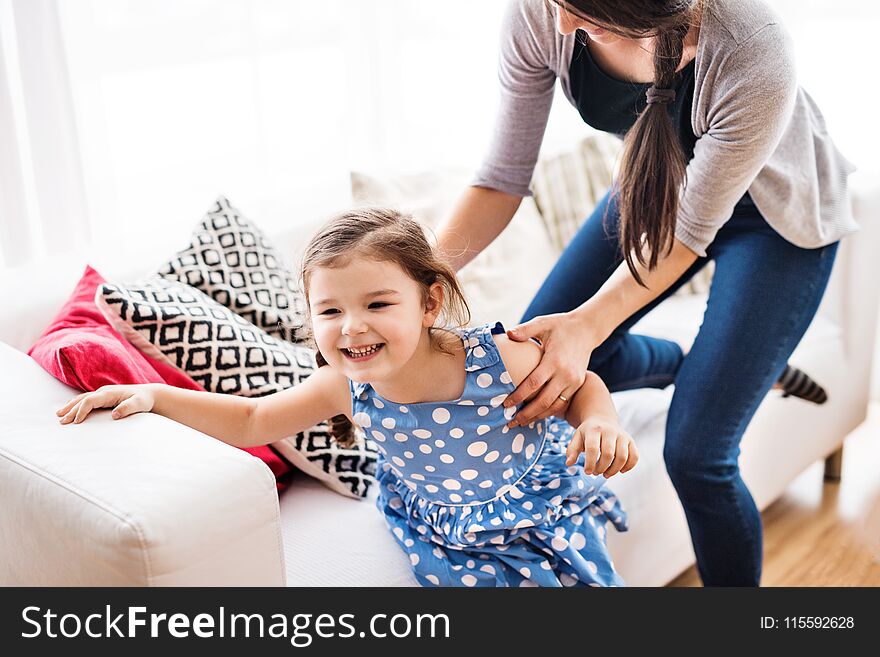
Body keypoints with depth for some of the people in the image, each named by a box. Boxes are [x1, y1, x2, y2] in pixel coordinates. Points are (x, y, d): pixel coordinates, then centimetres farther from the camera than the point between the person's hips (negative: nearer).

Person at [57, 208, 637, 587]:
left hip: (540, 504, -1)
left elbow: (580, 384, -14)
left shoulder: (497, 359, -34)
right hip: (440, 526, 2)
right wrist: (154, 396, -20)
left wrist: (600, 422, -36)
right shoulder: (348, 388, -25)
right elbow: (252, 422, -11)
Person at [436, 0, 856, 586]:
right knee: (541, 350, 5)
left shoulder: (752, 56, -39)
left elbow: (690, 227, -26)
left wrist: (587, 325, -35)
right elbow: (504, 177, -18)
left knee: (694, 456, -10)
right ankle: (705, 368, 31)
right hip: (661, 178, 5)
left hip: (776, 211, -5)